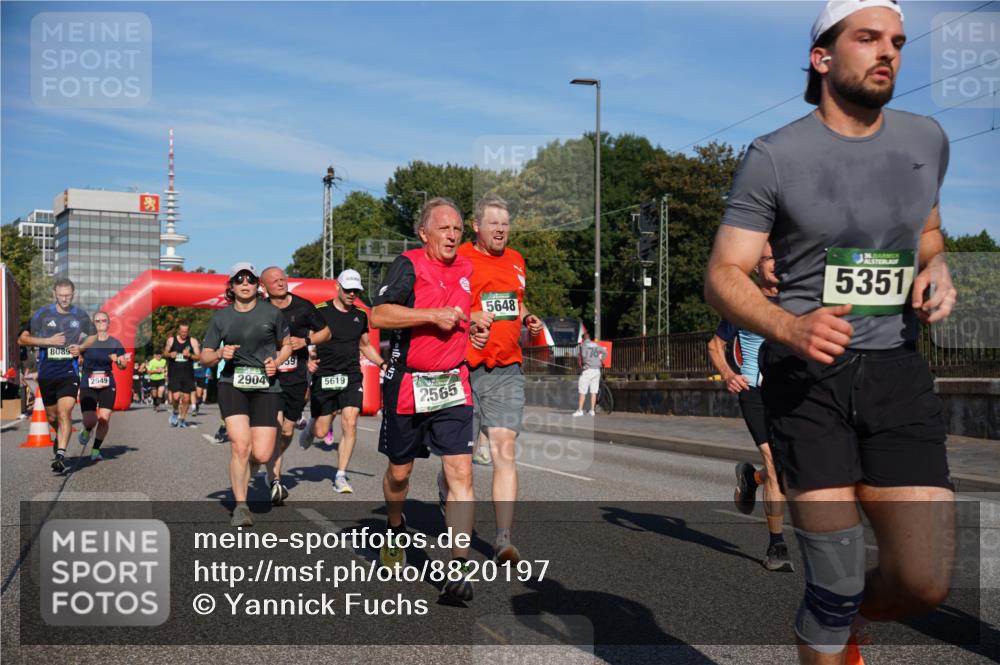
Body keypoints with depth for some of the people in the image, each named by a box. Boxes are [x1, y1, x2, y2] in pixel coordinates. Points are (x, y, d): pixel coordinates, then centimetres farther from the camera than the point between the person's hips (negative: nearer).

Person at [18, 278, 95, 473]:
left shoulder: (81, 316, 3)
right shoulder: (42, 314, 0)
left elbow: (92, 337, 19)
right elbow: (22, 339, 0)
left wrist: (81, 347, -3)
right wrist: (48, 341, -13)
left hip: (69, 372, -1)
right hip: (46, 374, 1)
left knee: (65, 412, -19)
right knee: (52, 416, 14)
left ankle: (61, 454, -22)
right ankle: (60, 436, 46)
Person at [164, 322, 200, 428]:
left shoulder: (193, 341, 3)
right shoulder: (171, 340, 4)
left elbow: (199, 356, 0)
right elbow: (165, 353, 15)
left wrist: (190, 355, -19)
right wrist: (170, 354, -8)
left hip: (188, 374, 1)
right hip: (174, 374, -1)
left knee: (186, 398, 4)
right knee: (175, 397, -13)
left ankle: (182, 419, 21)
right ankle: (175, 412, 17)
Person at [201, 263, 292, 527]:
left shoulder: (272, 312, 4)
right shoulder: (221, 317, 7)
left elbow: (287, 344, 17)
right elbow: (204, 358, 12)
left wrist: (276, 361, -3)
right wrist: (220, 354, -10)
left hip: (266, 387, 0)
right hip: (232, 386, 0)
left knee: (262, 455, -7)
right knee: (240, 445, -17)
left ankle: (241, 465, 31)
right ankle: (240, 506, -3)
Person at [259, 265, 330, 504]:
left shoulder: (303, 307, 2)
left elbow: (325, 332, 12)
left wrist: (306, 341, -6)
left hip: (296, 377, 2)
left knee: (287, 431, 9)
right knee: (274, 425, -19)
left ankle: (271, 467, 38)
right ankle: (275, 481, -17)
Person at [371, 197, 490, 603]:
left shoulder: (467, 269, 10)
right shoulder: (409, 265, -8)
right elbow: (378, 315, -22)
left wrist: (476, 327, 9)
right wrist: (434, 315, -24)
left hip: (452, 386, 3)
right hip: (407, 385, -3)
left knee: (460, 472, -10)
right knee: (399, 471, 14)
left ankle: (459, 566, -10)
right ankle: (395, 530, 44)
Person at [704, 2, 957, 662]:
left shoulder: (927, 139, 9)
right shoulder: (774, 156, -4)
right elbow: (724, 276, -6)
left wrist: (937, 268, 2)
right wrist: (790, 327, -26)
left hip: (897, 369, 4)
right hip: (807, 376, -4)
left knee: (926, 582, -3)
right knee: (835, 583, -3)